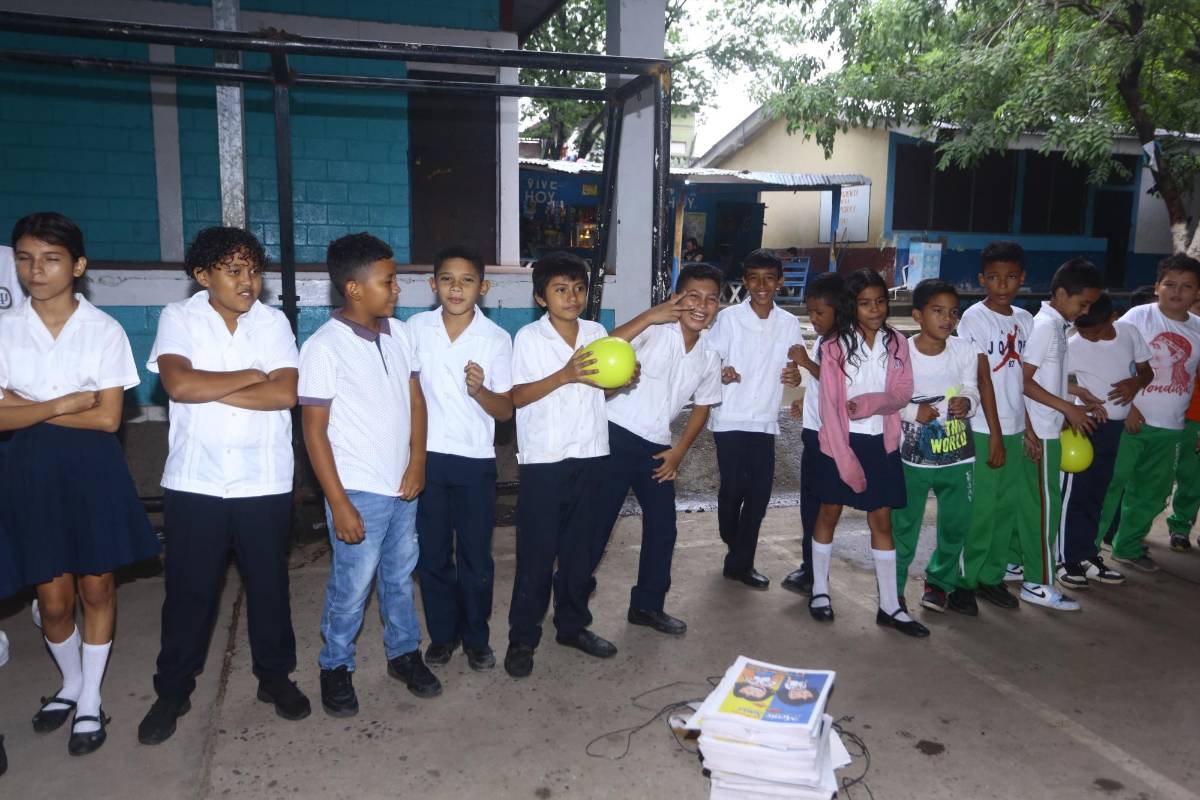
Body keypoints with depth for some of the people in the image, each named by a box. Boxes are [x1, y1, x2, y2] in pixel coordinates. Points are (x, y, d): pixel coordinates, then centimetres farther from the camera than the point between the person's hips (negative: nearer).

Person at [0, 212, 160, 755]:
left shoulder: (104, 331, -7)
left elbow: (108, 418, -12)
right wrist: (62, 405, -15)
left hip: (93, 468, -1)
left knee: (96, 589, 9)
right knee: (53, 598, 10)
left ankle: (90, 700, 27)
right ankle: (70, 683, 37)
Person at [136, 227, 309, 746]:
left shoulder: (273, 322, 1)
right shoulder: (178, 318, -2)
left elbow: (285, 393, -11)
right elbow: (177, 383, -18)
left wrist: (209, 388, -13)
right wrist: (251, 376, -11)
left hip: (264, 483, 1)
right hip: (194, 483, -1)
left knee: (269, 585, 13)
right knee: (188, 591, 10)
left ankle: (275, 676, 31)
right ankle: (173, 691, 29)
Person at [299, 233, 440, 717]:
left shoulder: (399, 333, 2)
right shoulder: (324, 347, -15)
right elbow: (314, 431, -13)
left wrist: (418, 461, -3)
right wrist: (339, 504, -14)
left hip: (403, 488, 5)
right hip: (359, 493, -5)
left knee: (400, 578, 19)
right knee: (351, 589, 8)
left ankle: (404, 653, 36)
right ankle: (336, 668, 28)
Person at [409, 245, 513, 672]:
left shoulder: (497, 339, -6)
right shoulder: (416, 328, -2)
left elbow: (505, 410, -4)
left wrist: (480, 390, -24)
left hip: (475, 461, -1)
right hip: (427, 456, 1)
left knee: (476, 557, 8)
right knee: (432, 554, 11)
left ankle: (476, 637, 27)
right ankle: (442, 633, 29)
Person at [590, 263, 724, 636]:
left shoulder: (709, 358, 7)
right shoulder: (655, 330, -12)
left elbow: (702, 406, 18)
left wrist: (679, 451, 7)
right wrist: (650, 316, -33)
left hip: (657, 448, 6)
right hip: (616, 437, -6)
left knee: (662, 529, 11)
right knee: (596, 524, -1)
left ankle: (648, 605, 29)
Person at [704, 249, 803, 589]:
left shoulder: (788, 323, 4)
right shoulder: (729, 317, -7)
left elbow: (793, 365, 12)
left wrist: (796, 375, -12)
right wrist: (720, 372, -29)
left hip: (765, 421, 3)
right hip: (730, 419, -3)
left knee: (760, 492, 4)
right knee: (732, 490, 4)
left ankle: (739, 562, 17)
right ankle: (738, 553, 31)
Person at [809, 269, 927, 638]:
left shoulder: (897, 343, 1)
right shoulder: (835, 346, -9)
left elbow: (903, 394, -4)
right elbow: (829, 406, -13)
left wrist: (868, 403, -23)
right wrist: (845, 459, -17)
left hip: (881, 443, 3)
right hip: (841, 441, -2)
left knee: (882, 521, 8)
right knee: (829, 514, 10)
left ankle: (890, 605, 15)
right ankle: (820, 590, 26)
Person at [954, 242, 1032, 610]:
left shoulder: (1025, 319, 9)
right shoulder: (974, 318, -10)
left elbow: (1025, 377, 11)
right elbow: (984, 378, -12)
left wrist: (1028, 426, 7)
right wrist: (994, 435, -13)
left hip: (1015, 428, 6)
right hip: (982, 430, -6)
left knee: (1007, 506, 12)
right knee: (980, 507, -1)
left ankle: (992, 575, 24)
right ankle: (967, 579, 13)